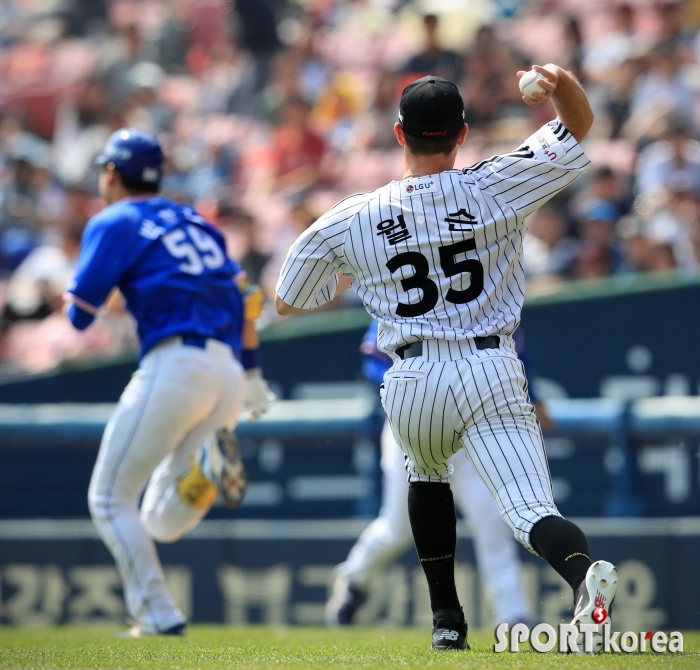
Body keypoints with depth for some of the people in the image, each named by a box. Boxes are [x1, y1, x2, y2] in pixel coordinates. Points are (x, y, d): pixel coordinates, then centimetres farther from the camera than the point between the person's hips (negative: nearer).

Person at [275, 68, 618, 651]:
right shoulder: (494, 188, 2)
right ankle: (584, 571, -44)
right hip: (493, 375, -1)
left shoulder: (349, 221, 4)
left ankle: (447, 619, 28)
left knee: (426, 472, 33)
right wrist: (563, 82, -12)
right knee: (532, 512, -10)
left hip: (413, 382, 1)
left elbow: (287, 302, 17)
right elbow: (579, 126, 10)